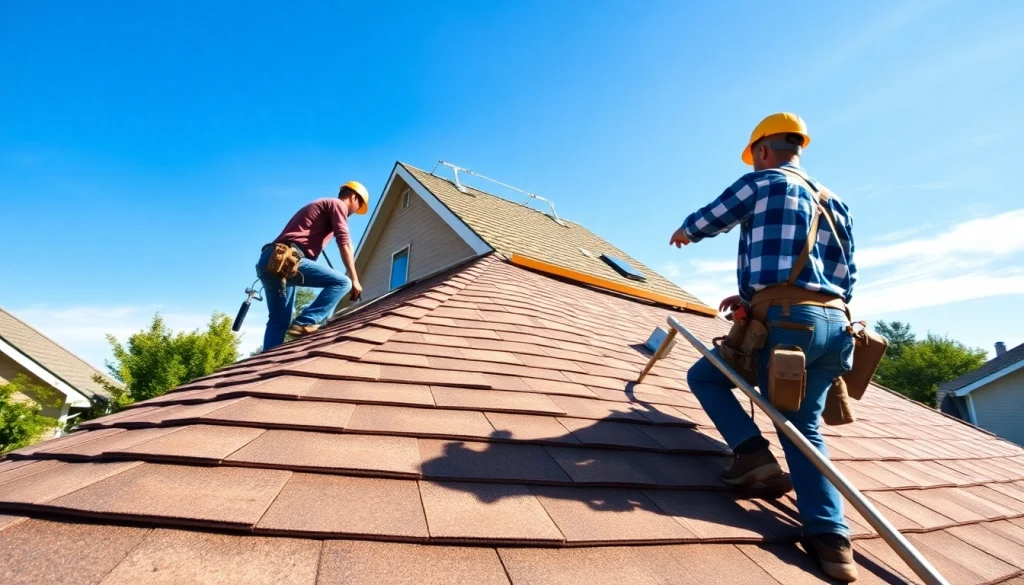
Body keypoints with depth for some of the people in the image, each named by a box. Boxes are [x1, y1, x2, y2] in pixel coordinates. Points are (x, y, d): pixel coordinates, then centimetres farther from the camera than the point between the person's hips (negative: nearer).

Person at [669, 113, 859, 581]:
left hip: (785, 321, -7)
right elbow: (847, 278, 22)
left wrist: (682, 233, 40)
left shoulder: (761, 183, 4)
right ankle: (831, 537, 2)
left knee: (704, 376, 13)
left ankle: (752, 451, -2)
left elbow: (705, 221, 16)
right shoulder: (834, 202, 24)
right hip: (833, 325, 7)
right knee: (803, 428, 13)